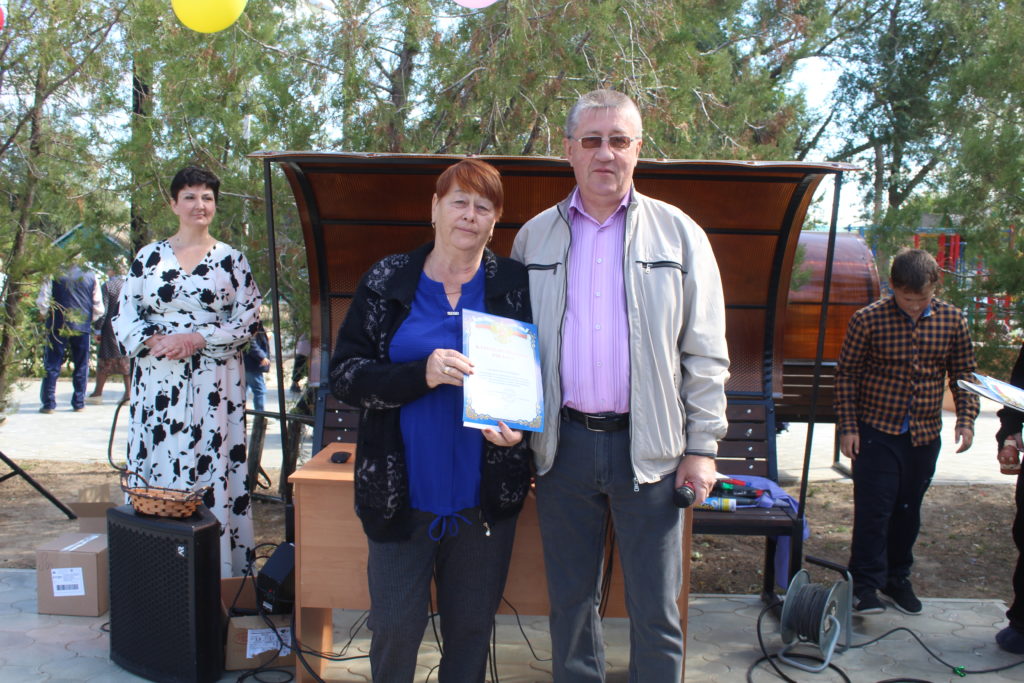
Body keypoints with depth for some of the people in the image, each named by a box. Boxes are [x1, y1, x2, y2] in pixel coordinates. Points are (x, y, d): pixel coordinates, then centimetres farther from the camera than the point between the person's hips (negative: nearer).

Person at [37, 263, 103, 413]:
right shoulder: (91, 277, 2)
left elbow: (42, 301, -5)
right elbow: (98, 307, 2)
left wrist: (45, 315, 13)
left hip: (58, 326, -1)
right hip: (83, 327, 1)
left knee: (52, 366, 5)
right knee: (81, 367, 9)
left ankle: (48, 403, 4)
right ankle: (79, 403, 10)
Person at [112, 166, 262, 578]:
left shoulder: (231, 259, 6)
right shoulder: (149, 257, 10)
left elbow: (249, 319, 0)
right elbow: (125, 316, 7)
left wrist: (198, 339, -12)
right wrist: (155, 341, -12)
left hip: (215, 384, -1)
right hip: (158, 382, 2)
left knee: (213, 465, -2)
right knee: (157, 468, 2)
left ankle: (219, 570, 6)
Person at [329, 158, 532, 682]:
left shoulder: (514, 285, 2)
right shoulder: (388, 281, 0)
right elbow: (344, 374, -5)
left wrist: (518, 427, -14)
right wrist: (422, 373, -21)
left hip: (485, 496, 1)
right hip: (402, 494, 0)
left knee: (471, 630, 14)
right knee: (394, 630, 9)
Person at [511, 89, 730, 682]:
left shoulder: (679, 234, 2)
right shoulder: (534, 238, 8)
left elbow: (706, 354, 1)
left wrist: (702, 447, -4)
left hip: (649, 448, -2)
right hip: (563, 444, 2)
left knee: (656, 609, 6)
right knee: (571, 601, 14)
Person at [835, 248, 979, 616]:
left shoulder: (952, 319, -1)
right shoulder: (869, 319, -11)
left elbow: (963, 374, 9)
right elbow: (846, 374, -5)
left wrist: (966, 419, -3)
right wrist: (847, 426, -8)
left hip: (925, 434, 4)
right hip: (878, 431, -3)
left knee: (908, 509, 13)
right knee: (873, 508, -5)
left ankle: (897, 578, 28)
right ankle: (865, 585, 4)